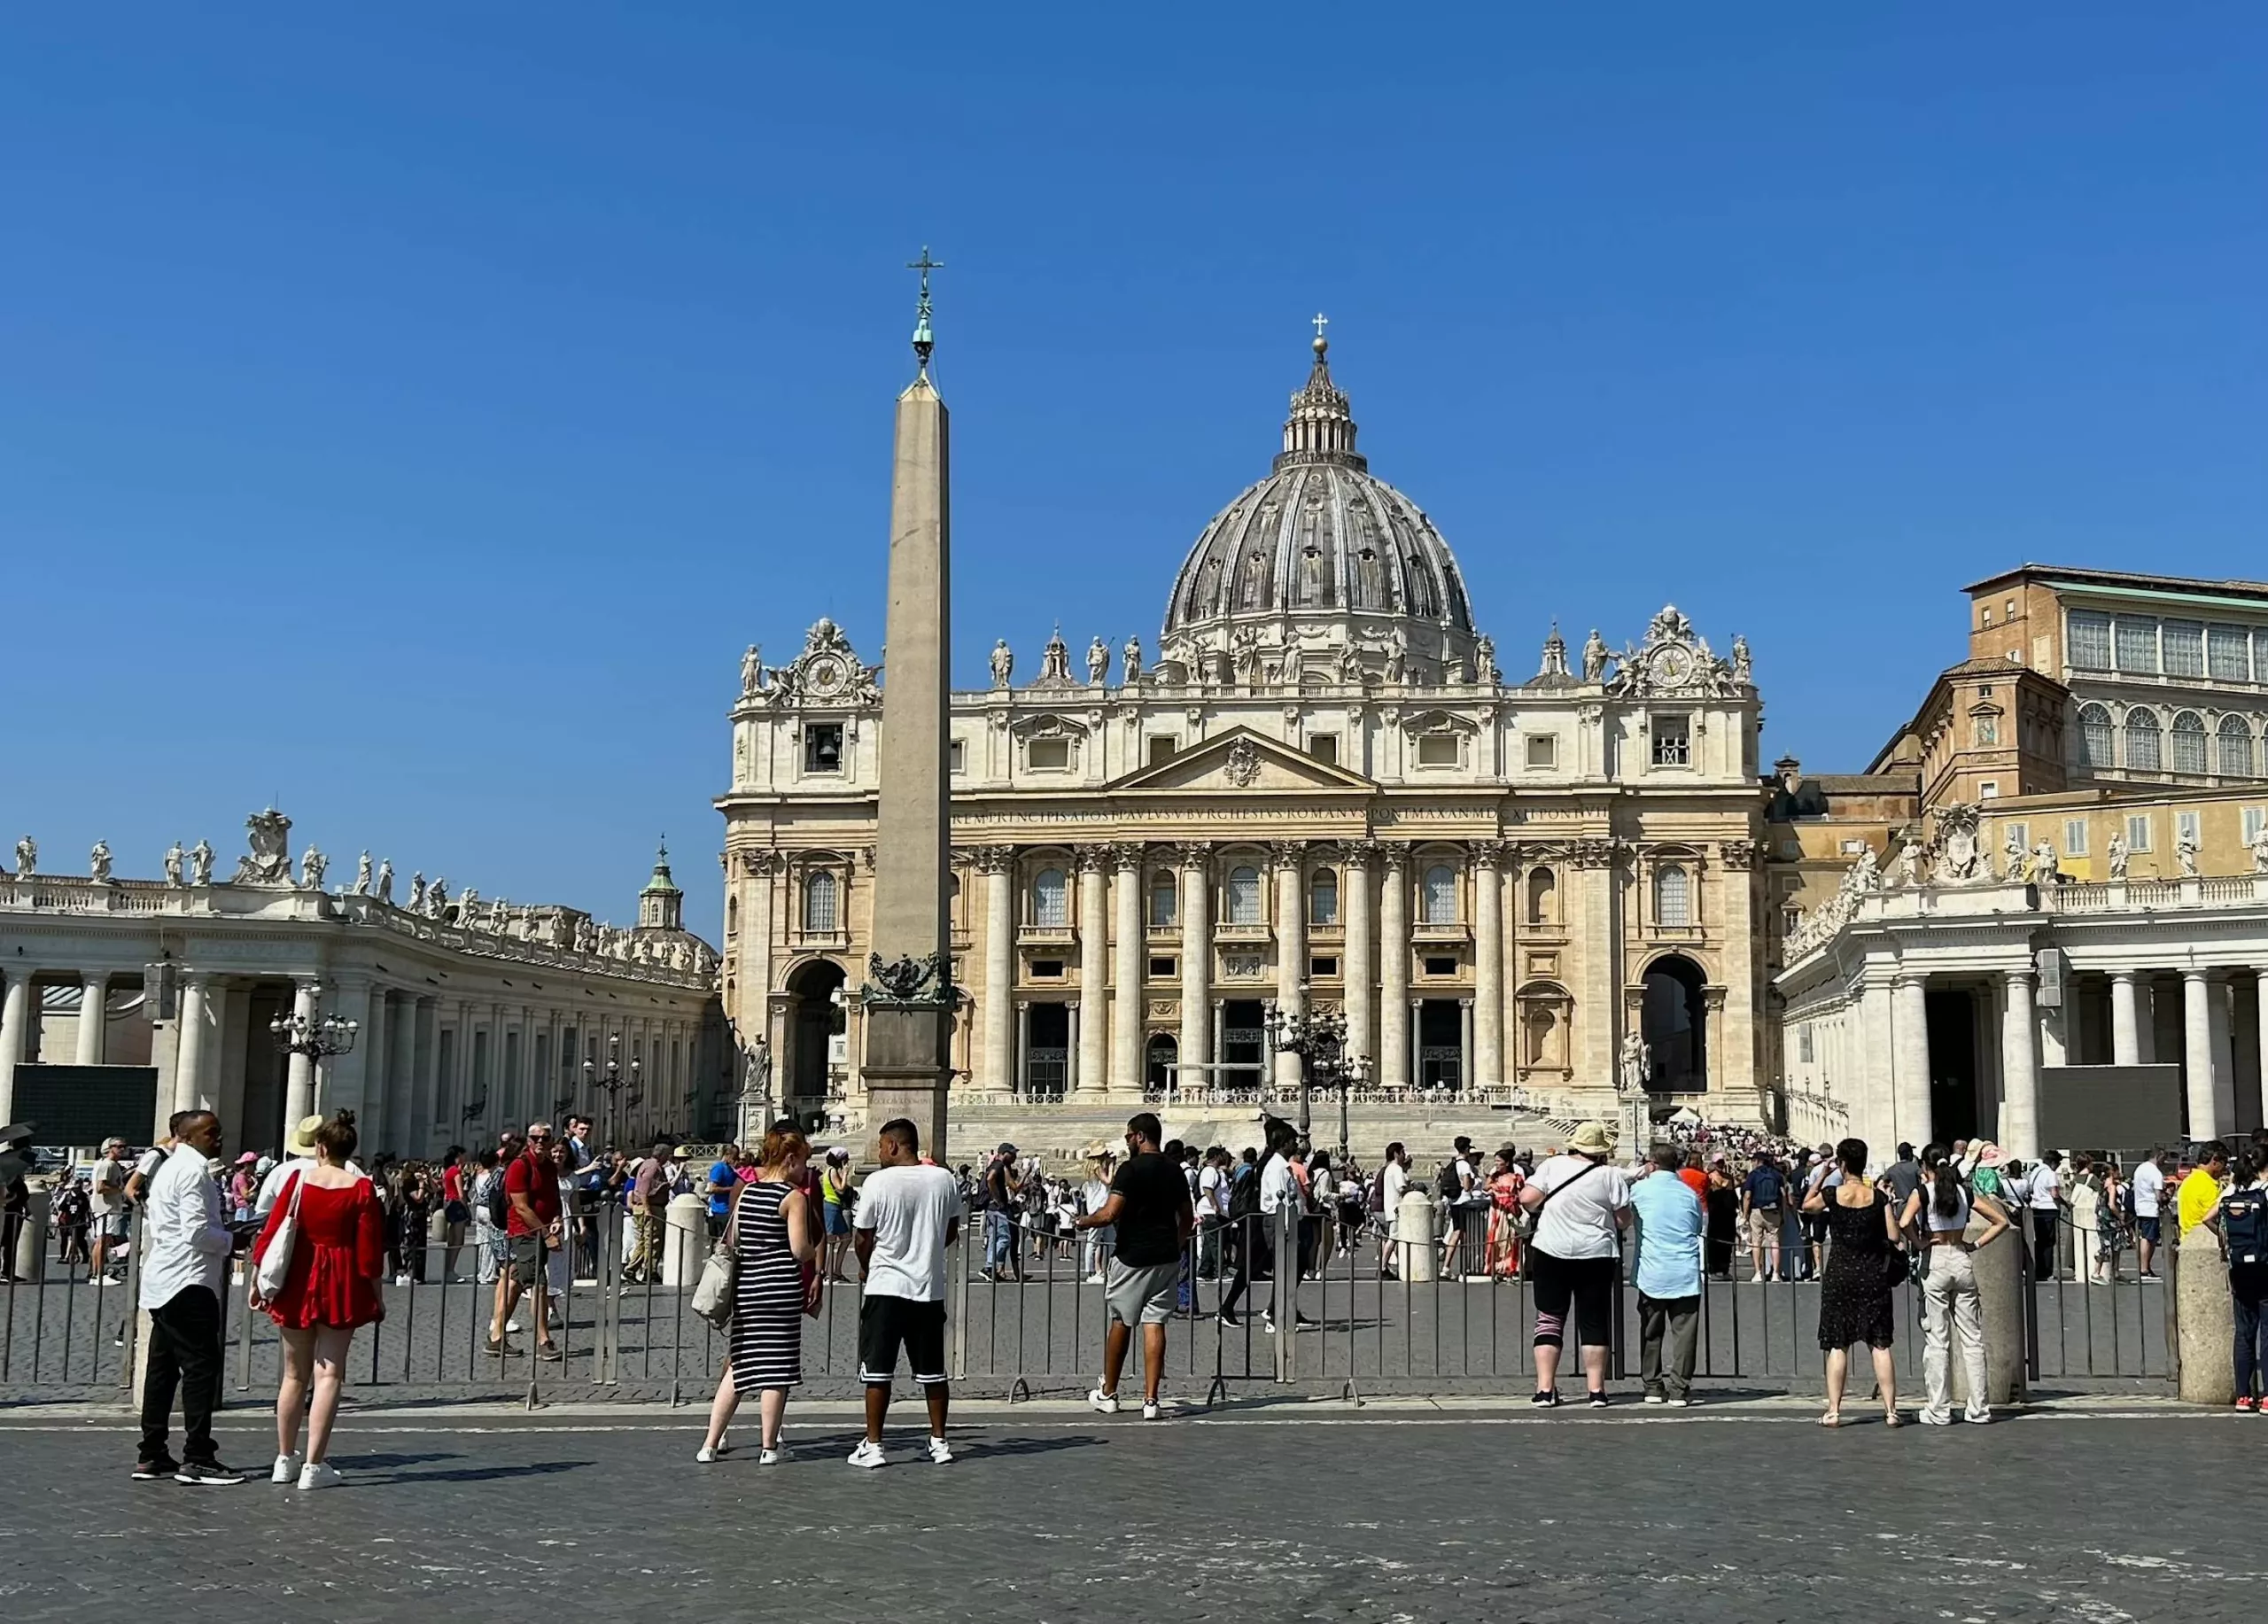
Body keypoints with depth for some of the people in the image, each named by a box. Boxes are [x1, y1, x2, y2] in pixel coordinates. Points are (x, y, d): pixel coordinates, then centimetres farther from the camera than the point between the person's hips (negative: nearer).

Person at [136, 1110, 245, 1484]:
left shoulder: (168, 1168, 19)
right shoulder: (193, 1170, -13)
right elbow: (197, 1232, -20)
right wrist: (231, 1239, -4)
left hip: (162, 1282, 11)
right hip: (189, 1283, -11)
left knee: (162, 1368, 12)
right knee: (201, 1367, -9)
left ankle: (151, 1456, 15)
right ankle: (197, 1459, -10)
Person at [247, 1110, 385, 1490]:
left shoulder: (298, 1179, 0)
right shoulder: (360, 1188, -6)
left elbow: (271, 1231, 1)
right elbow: (369, 1247, -7)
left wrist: (257, 1280, 10)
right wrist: (376, 1295, 1)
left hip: (296, 1283, 3)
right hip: (341, 1286, -2)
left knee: (294, 1374, 14)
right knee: (329, 1373, 0)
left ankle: (285, 1459, 22)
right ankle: (314, 1465, -3)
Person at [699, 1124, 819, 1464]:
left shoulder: (746, 1191, 11)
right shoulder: (795, 1197, -7)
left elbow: (730, 1241, 12)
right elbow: (801, 1250, -13)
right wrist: (814, 1250, 8)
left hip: (746, 1286, 6)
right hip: (782, 1287, -6)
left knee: (739, 1365, 13)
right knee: (777, 1368, 2)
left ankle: (711, 1444, 12)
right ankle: (768, 1447, 6)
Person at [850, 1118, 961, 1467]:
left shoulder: (878, 1181, -11)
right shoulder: (944, 1180, 1)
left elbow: (863, 1239, -3)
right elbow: (951, 1233, 12)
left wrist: (868, 1267, 17)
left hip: (886, 1288, -4)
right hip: (931, 1288, 4)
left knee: (877, 1370, 3)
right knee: (932, 1371, 13)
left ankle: (872, 1445, 4)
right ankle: (939, 1441, 19)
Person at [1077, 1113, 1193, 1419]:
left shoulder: (1131, 1170, -13)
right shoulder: (1175, 1171, 8)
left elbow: (1109, 1214, -20)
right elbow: (1187, 1219, 14)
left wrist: (1083, 1221, -2)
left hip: (1132, 1257, -5)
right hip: (1166, 1258, 5)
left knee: (1120, 1323, 9)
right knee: (1154, 1325, 2)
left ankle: (1107, 1394, 21)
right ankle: (1150, 1400, -4)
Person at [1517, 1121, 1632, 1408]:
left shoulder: (1553, 1165, -2)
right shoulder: (1611, 1175, -3)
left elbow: (1527, 1199, -6)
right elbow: (1624, 1221, 0)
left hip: (1551, 1251, 0)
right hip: (1596, 1255, 0)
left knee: (1549, 1319, 6)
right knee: (1593, 1323, 9)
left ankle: (1545, 1389, 2)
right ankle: (1596, 1390, 9)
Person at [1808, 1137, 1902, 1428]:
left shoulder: (1831, 1194, -7)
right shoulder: (1878, 1197, -5)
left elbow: (1806, 1205, 13)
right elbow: (1893, 1237, -6)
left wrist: (1822, 1174, 14)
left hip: (1839, 1276, -1)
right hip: (1873, 1276, 1)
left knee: (1837, 1345, 4)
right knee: (1880, 1344, 5)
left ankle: (1833, 1411, 3)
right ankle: (1890, 1410, 5)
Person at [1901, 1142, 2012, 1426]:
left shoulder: (1922, 1193, -5)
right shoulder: (1965, 1192, 6)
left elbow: (1903, 1223, -22)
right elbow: (2001, 1221, 8)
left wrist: (1919, 1243, -6)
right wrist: (1976, 1244, 6)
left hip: (1934, 1262, -4)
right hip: (1962, 1261, 4)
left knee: (1937, 1341, 0)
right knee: (1973, 1339, 8)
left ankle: (1939, 1411, 2)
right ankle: (1979, 1408, 9)